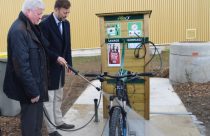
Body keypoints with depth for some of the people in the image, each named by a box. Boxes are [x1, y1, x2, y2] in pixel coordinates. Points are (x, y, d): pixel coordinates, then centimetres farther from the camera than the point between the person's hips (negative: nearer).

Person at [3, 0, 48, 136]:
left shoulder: (31, 27, 7)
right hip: (28, 86, -9)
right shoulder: (18, 30, -22)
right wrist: (32, 90, -21)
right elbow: (21, 65, -25)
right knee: (30, 121, 7)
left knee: (37, 118, 23)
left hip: (35, 83, 9)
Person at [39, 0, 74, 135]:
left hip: (60, 66, 8)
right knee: (49, 99, 2)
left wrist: (69, 63, 8)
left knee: (58, 98, 18)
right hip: (49, 67, -7)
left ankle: (59, 122, 33)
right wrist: (56, 58, -25)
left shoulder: (66, 23, 6)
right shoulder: (45, 24, -17)